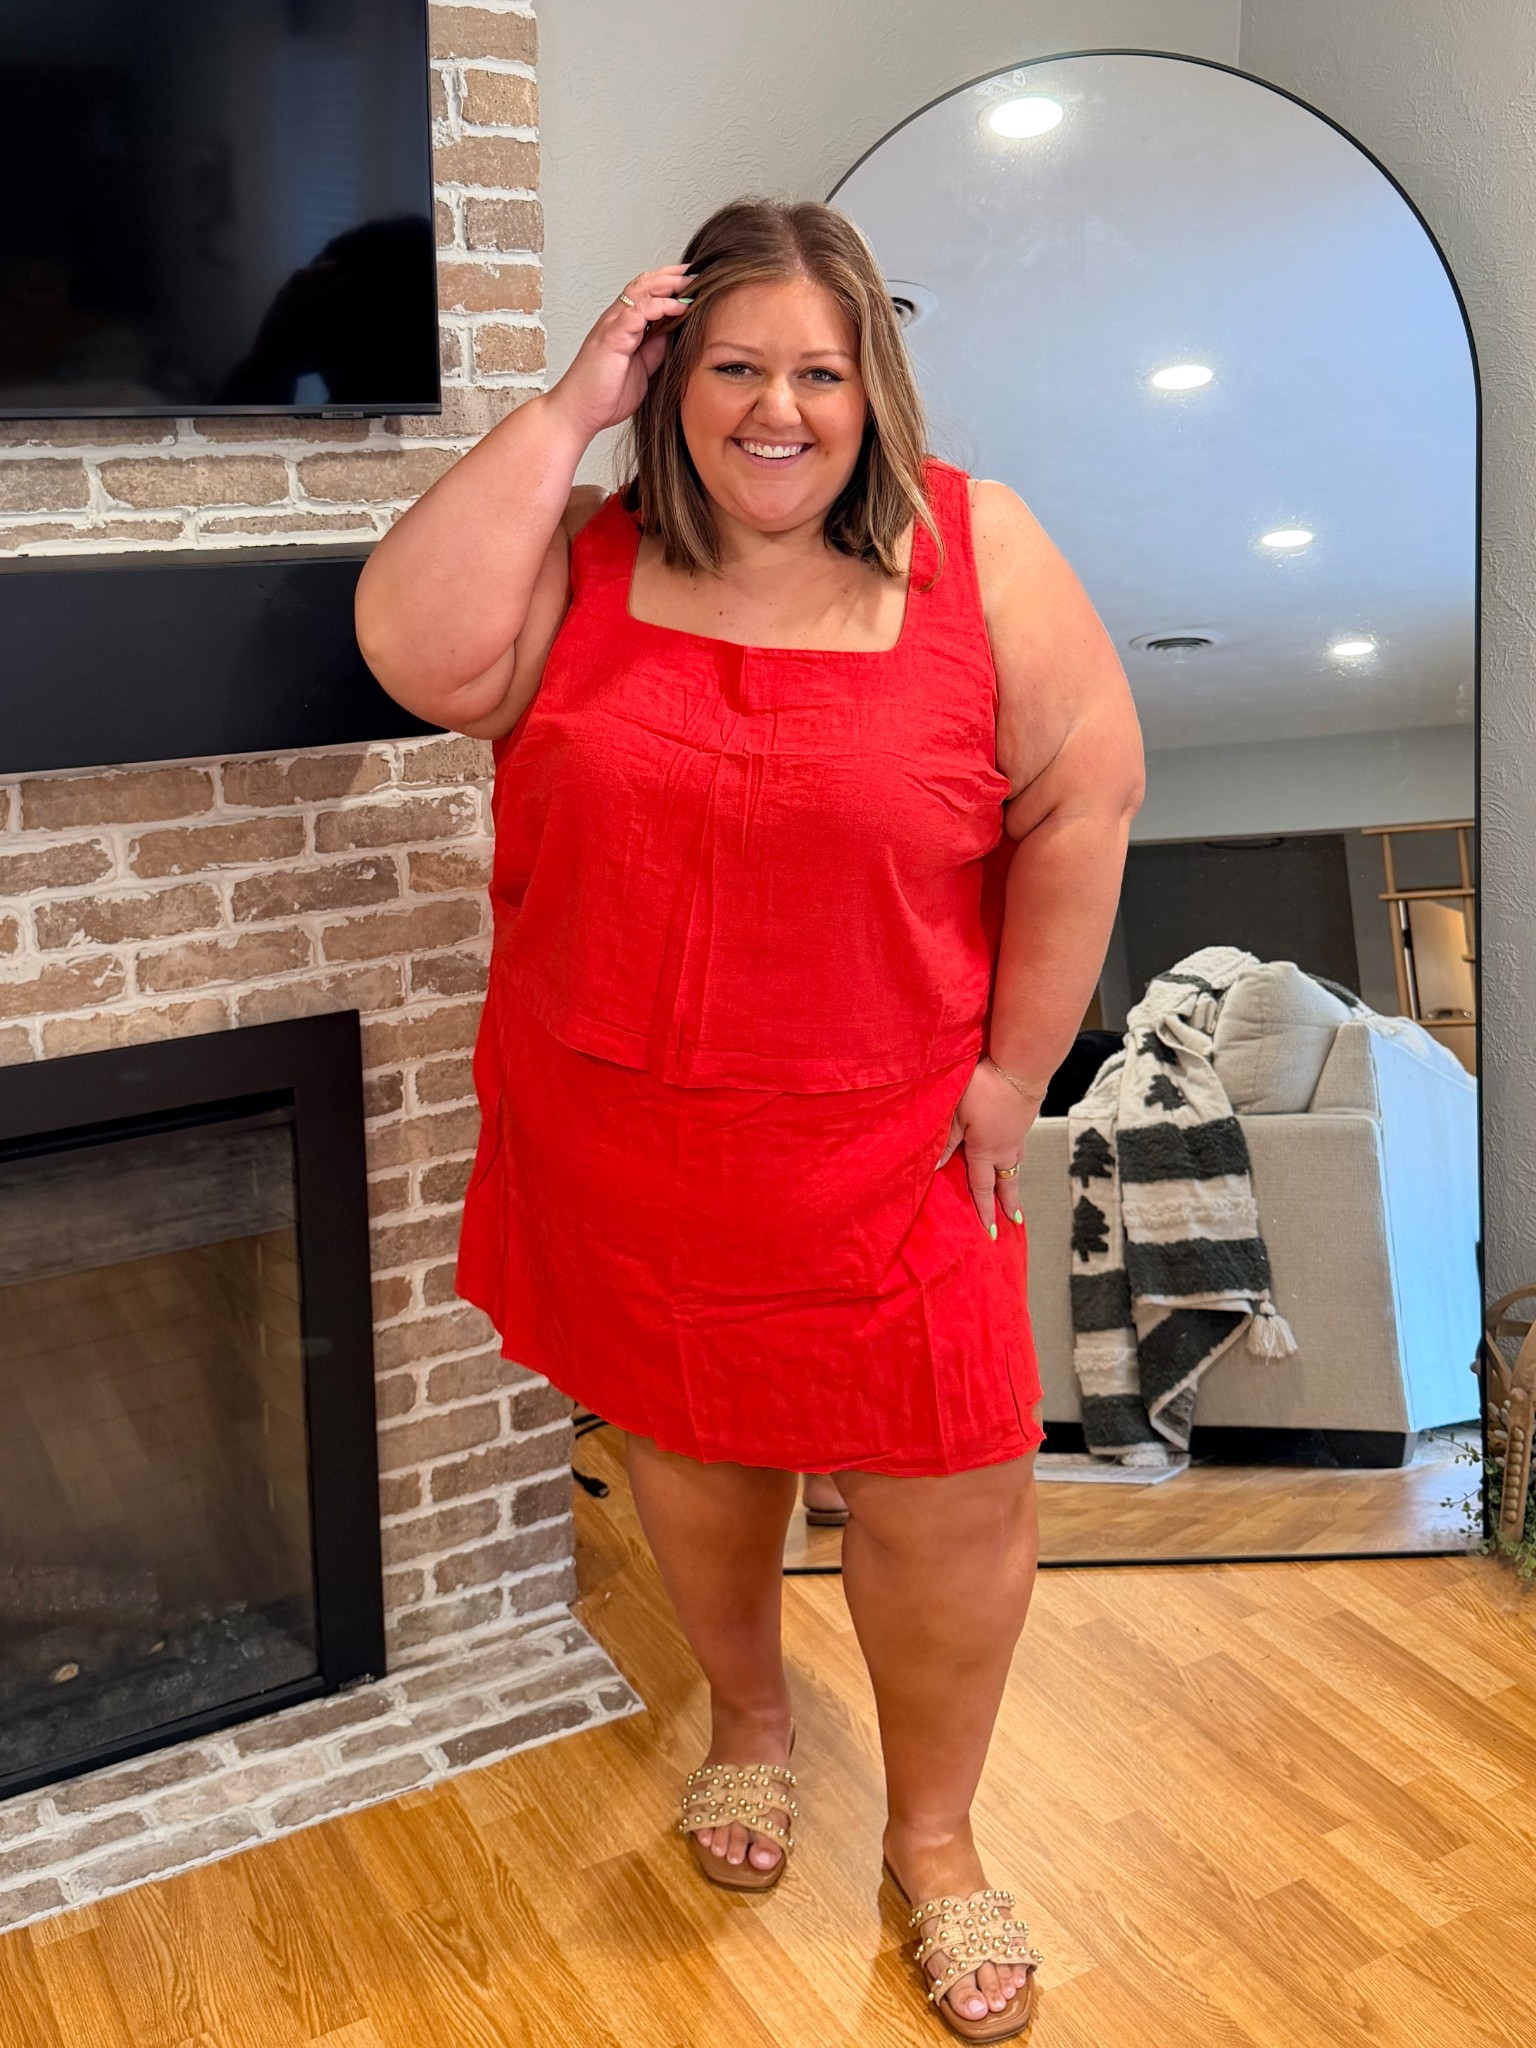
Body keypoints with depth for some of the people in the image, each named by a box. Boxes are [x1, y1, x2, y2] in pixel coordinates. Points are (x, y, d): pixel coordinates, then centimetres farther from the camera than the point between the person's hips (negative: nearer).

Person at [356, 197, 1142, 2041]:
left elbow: (1082, 796, -7)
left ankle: (933, 1830, 34)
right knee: (690, 1445, 20)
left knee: (947, 1498, 7)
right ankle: (746, 1716, 50)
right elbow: (418, 654, -20)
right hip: (621, 1151, 2)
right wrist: (565, 412, -18)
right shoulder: (585, 559, -2)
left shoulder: (976, 552, -6)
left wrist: (1014, 1067, -9)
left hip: (881, 1157, -1)